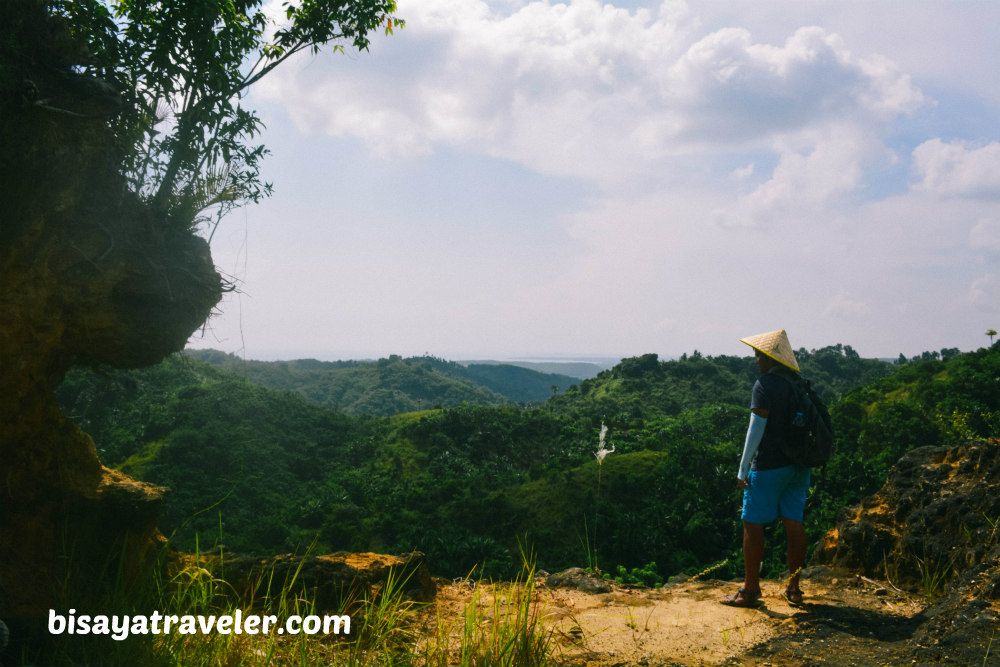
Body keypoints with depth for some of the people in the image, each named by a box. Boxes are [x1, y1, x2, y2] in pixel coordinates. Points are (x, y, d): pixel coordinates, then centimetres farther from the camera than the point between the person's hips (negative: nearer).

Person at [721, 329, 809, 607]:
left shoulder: (765, 385, -13)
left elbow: (756, 428, -17)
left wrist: (743, 469, -14)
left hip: (768, 466, -8)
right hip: (798, 466, 8)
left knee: (753, 525, 0)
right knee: (794, 524, 10)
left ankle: (750, 590, 3)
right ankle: (793, 588, 17)